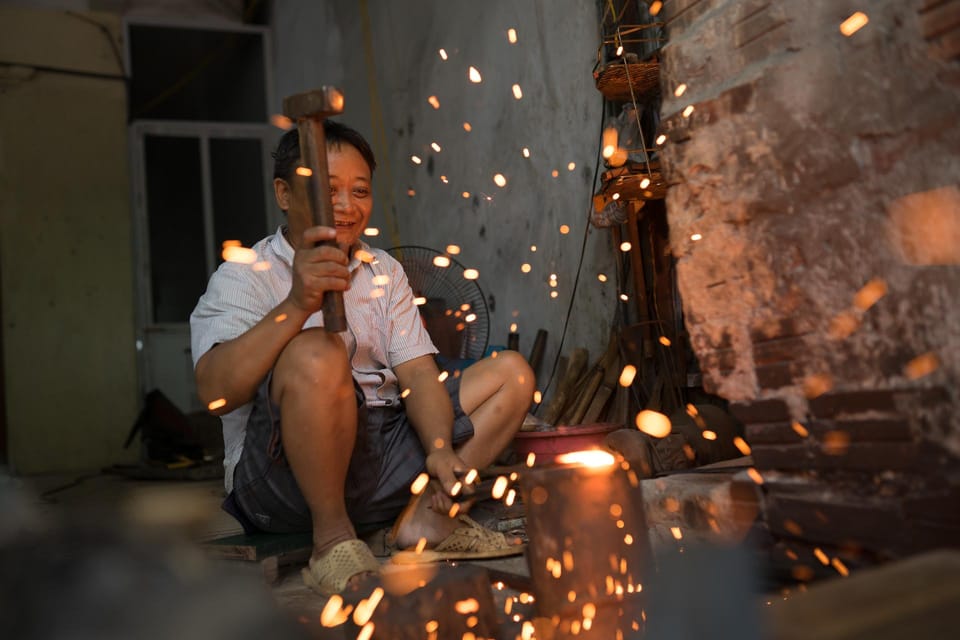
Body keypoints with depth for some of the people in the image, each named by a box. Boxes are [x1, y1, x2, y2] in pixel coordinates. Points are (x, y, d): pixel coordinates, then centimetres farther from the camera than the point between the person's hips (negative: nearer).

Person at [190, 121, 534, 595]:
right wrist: (297, 304, -34)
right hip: (284, 478, -5)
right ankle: (333, 539, -18)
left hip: (379, 458, 6)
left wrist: (440, 448, -17)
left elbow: (418, 373, 2)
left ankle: (427, 518, -9)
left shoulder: (384, 272, 13)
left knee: (512, 372, 0)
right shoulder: (244, 276, -4)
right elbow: (215, 393, -22)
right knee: (316, 354, -34)